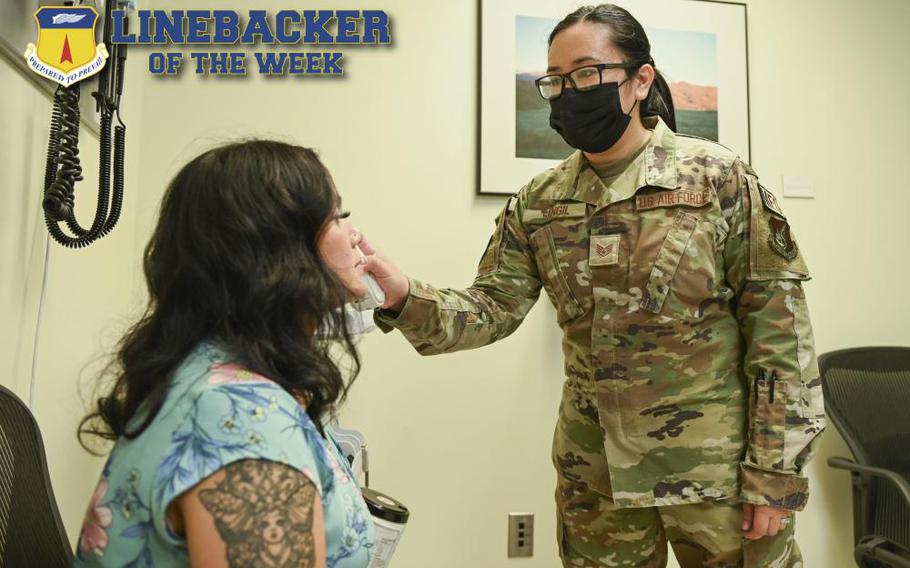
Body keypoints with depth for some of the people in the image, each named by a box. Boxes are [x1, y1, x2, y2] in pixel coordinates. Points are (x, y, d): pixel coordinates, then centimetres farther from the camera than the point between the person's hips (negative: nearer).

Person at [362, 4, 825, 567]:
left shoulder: (718, 177, -9)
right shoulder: (537, 204, 1)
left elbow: (779, 326, -9)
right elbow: (492, 308, -2)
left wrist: (777, 471, -11)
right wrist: (404, 297, -21)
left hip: (716, 465, -3)